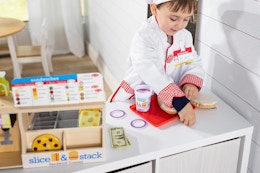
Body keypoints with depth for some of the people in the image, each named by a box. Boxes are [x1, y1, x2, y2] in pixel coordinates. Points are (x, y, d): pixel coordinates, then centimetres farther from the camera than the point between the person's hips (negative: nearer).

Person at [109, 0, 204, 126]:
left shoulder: (185, 36, 1)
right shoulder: (144, 37, -20)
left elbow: (194, 63, 4)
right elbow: (151, 73, -32)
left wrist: (192, 82, -20)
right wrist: (180, 102, -41)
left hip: (169, 99, 5)